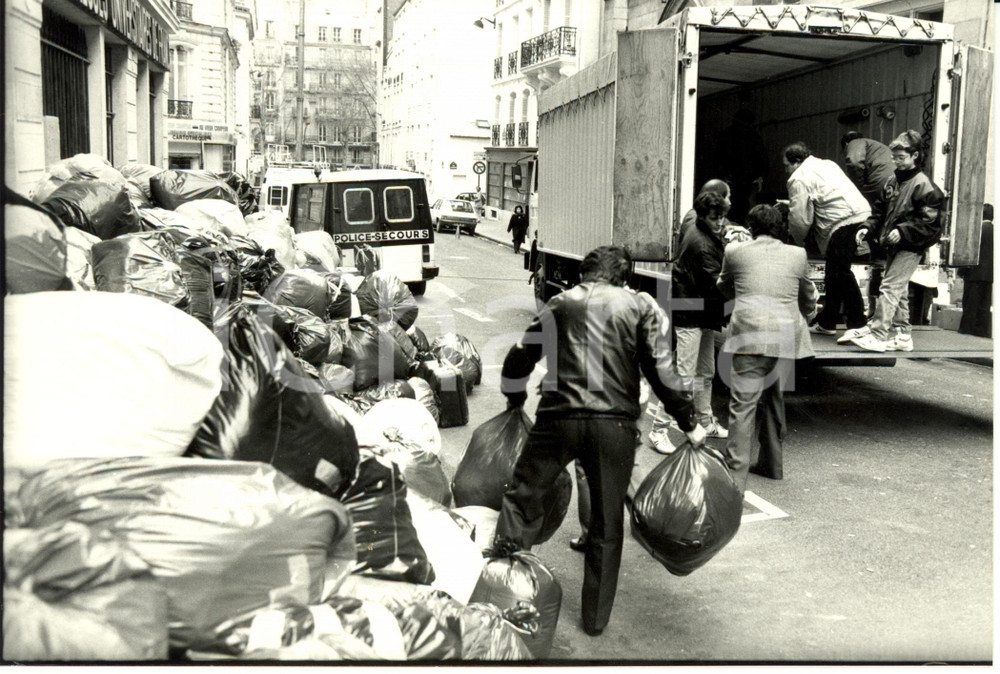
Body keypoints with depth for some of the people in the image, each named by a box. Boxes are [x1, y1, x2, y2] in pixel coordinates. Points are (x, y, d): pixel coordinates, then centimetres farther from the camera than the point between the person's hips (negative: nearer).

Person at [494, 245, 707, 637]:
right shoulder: (642, 306, 9)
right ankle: (596, 619, 24)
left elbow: (519, 358, 16)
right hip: (614, 424, 0)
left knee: (523, 497, 15)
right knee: (606, 524, 13)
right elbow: (661, 372, -1)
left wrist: (514, 402, 33)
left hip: (559, 417, 0)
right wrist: (690, 424, 8)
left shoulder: (560, 303, 15)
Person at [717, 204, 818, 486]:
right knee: (773, 397, 19)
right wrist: (803, 318, 45)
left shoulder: (735, 252, 4)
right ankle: (771, 463, 29)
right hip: (787, 335, 4)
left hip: (751, 334, -4)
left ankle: (736, 472, -12)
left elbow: (724, 289, 22)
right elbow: (809, 297, 25)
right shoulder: (797, 254, 11)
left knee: (743, 401, -7)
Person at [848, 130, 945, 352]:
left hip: (910, 247, -8)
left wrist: (903, 231, -21)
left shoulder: (923, 184, -12)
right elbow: (884, 211, 23)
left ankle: (877, 332, -14)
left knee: (890, 286, -13)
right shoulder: (893, 181, 12)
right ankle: (901, 334, 20)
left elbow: (930, 222, -14)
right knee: (897, 290, 12)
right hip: (893, 245, 8)